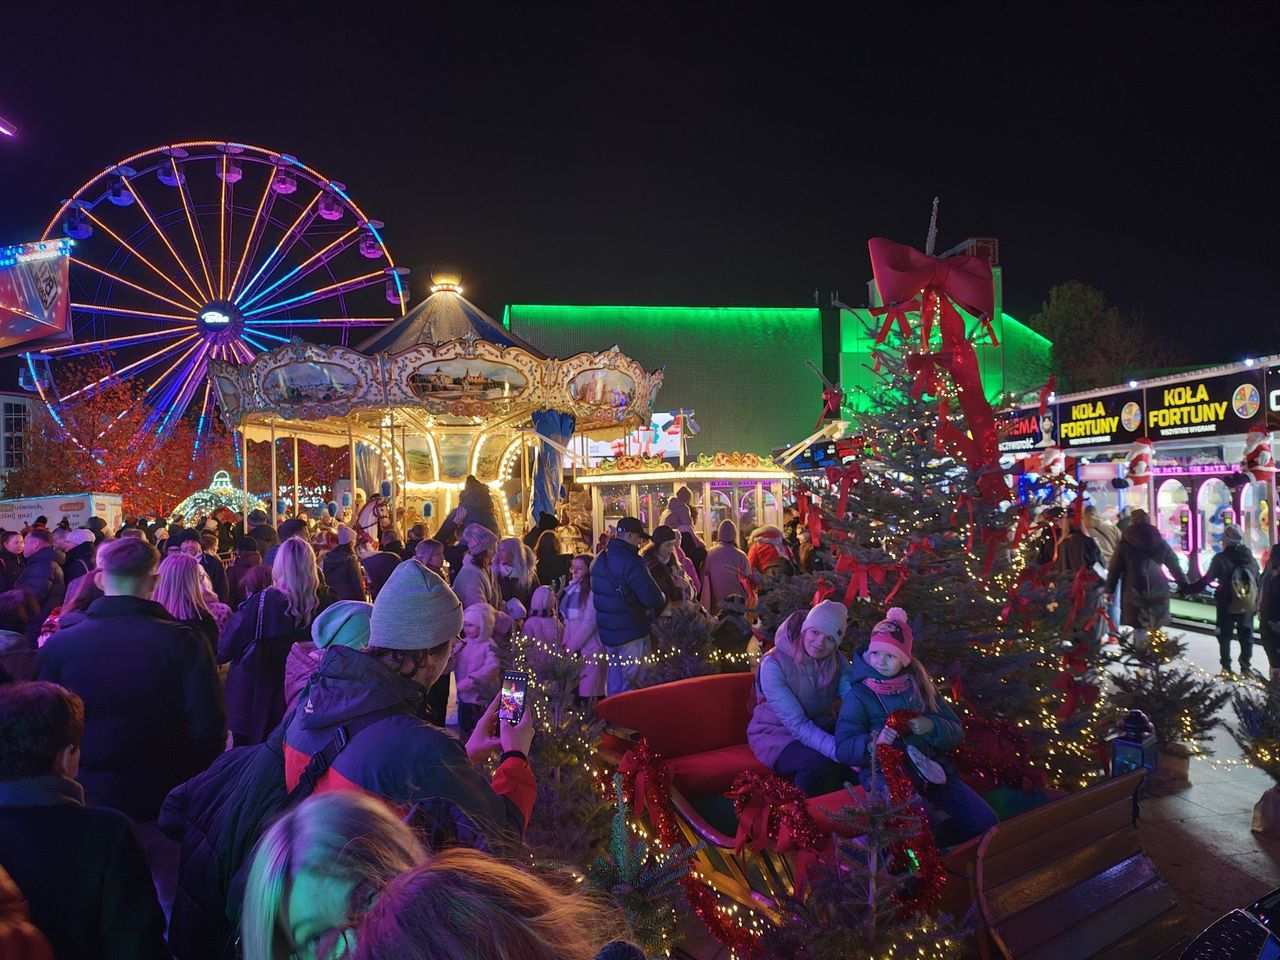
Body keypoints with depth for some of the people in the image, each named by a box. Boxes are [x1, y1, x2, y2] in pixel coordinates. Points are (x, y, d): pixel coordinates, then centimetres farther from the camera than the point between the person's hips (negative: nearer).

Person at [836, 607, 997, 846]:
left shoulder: (920, 686, 12)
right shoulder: (858, 696, -1)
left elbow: (956, 732, 12)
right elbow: (843, 748, -7)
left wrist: (931, 726, -10)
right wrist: (873, 743, -27)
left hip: (931, 767, 5)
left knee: (985, 821, -9)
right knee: (924, 824, -32)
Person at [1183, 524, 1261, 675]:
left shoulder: (1220, 558, -13)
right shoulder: (1250, 556, 2)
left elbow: (1206, 580, -14)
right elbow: (1259, 580, 6)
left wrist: (1186, 589, -6)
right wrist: (1256, 602, 15)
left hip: (1227, 606, -3)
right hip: (1248, 606, 4)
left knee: (1225, 636, 7)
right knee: (1246, 636, 14)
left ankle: (1226, 668, 7)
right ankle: (1246, 667, 15)